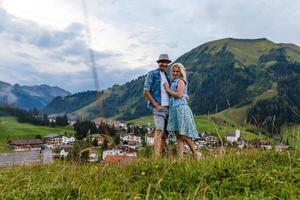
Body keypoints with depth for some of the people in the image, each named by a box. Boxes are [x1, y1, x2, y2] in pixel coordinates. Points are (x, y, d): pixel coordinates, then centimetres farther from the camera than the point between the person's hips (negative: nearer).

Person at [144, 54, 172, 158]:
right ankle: (156, 156, -22)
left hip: (168, 107, 7)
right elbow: (146, 92, -7)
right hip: (158, 107, -7)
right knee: (159, 130, -19)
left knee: (165, 132, 5)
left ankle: (161, 154, 11)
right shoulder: (152, 74, 0)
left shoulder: (167, 76, 20)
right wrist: (156, 105, -12)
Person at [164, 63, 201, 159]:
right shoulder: (173, 82, 20)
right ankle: (180, 158, 6)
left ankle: (195, 154, 10)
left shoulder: (181, 81, -4)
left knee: (183, 135, -7)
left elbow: (179, 95, -16)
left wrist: (168, 89, -7)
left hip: (181, 109, -8)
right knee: (178, 136, 4)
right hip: (174, 109, 8)